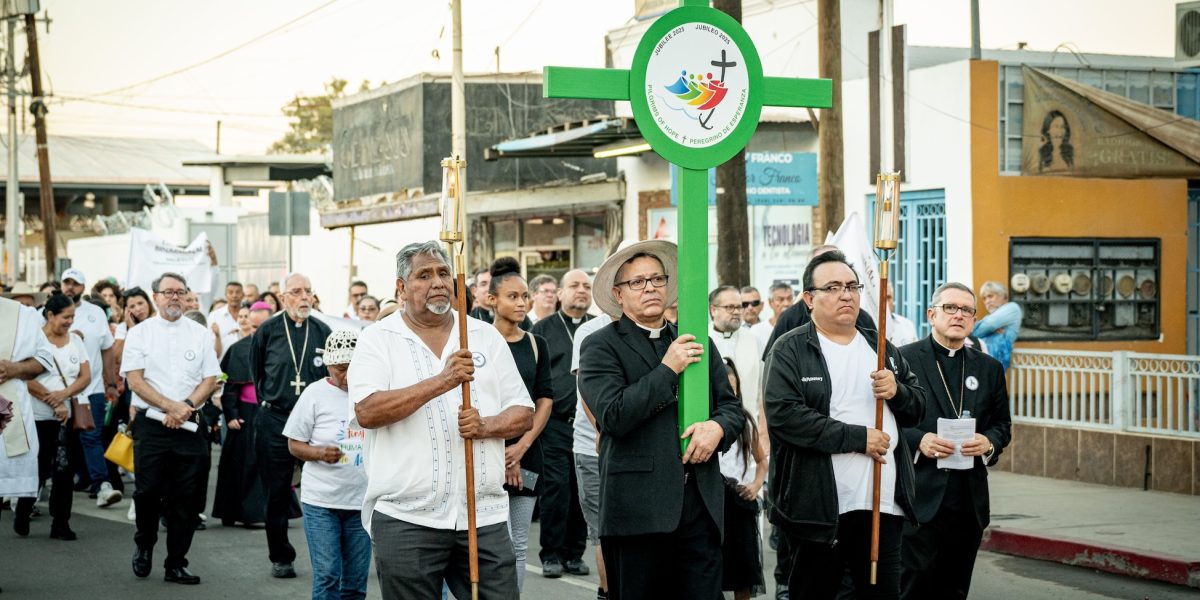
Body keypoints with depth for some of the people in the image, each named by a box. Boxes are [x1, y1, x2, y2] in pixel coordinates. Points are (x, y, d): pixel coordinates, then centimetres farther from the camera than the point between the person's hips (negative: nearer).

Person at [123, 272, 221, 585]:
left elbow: (210, 380, 5)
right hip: (151, 425, -2)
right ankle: (144, 544, 25)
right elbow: (135, 380, -4)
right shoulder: (139, 333, 3)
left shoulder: (201, 334, 9)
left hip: (190, 426, 2)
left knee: (186, 498, 1)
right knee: (148, 491, -3)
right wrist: (171, 406, -14)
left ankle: (176, 564, 9)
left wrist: (186, 407, -11)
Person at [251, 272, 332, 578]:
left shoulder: (323, 332, 3)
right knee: (277, 493, 4)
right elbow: (255, 372, 11)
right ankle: (281, 557, 16)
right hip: (275, 421, 0)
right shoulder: (267, 331, 0)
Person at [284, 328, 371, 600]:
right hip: (321, 500, -2)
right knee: (327, 576, -7)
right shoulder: (315, 394, -3)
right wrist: (320, 453, -17)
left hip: (362, 499, 2)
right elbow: (294, 445, 2)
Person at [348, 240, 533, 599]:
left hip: (484, 516, 3)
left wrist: (486, 426, -9)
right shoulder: (378, 340, 3)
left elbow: (523, 414, 13)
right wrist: (441, 382, -20)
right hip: (405, 518, -2)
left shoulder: (486, 336, 13)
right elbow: (367, 412, -14)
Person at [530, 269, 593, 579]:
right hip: (555, 423, -2)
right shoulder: (543, 329, 7)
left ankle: (574, 553, 13)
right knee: (556, 488, -6)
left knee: (583, 490, 4)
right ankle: (552, 554, 3)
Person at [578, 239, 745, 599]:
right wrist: (667, 369, -11)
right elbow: (613, 416, -14)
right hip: (637, 511, -4)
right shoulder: (600, 348, 0)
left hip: (700, 506, 4)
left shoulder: (697, 343, 17)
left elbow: (732, 407, 18)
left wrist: (717, 427, -5)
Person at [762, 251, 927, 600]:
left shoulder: (881, 347, 16)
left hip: (883, 504, 5)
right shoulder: (790, 351, -3)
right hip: (819, 506, -4)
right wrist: (857, 438, -16)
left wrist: (897, 392, -6)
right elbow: (783, 415, -17)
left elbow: (918, 408, 18)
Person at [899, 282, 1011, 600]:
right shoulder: (903, 359, 0)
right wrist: (918, 440, -16)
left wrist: (989, 442, -4)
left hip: (969, 499, 4)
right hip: (921, 497, -4)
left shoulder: (989, 368, 14)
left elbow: (1002, 424, 17)